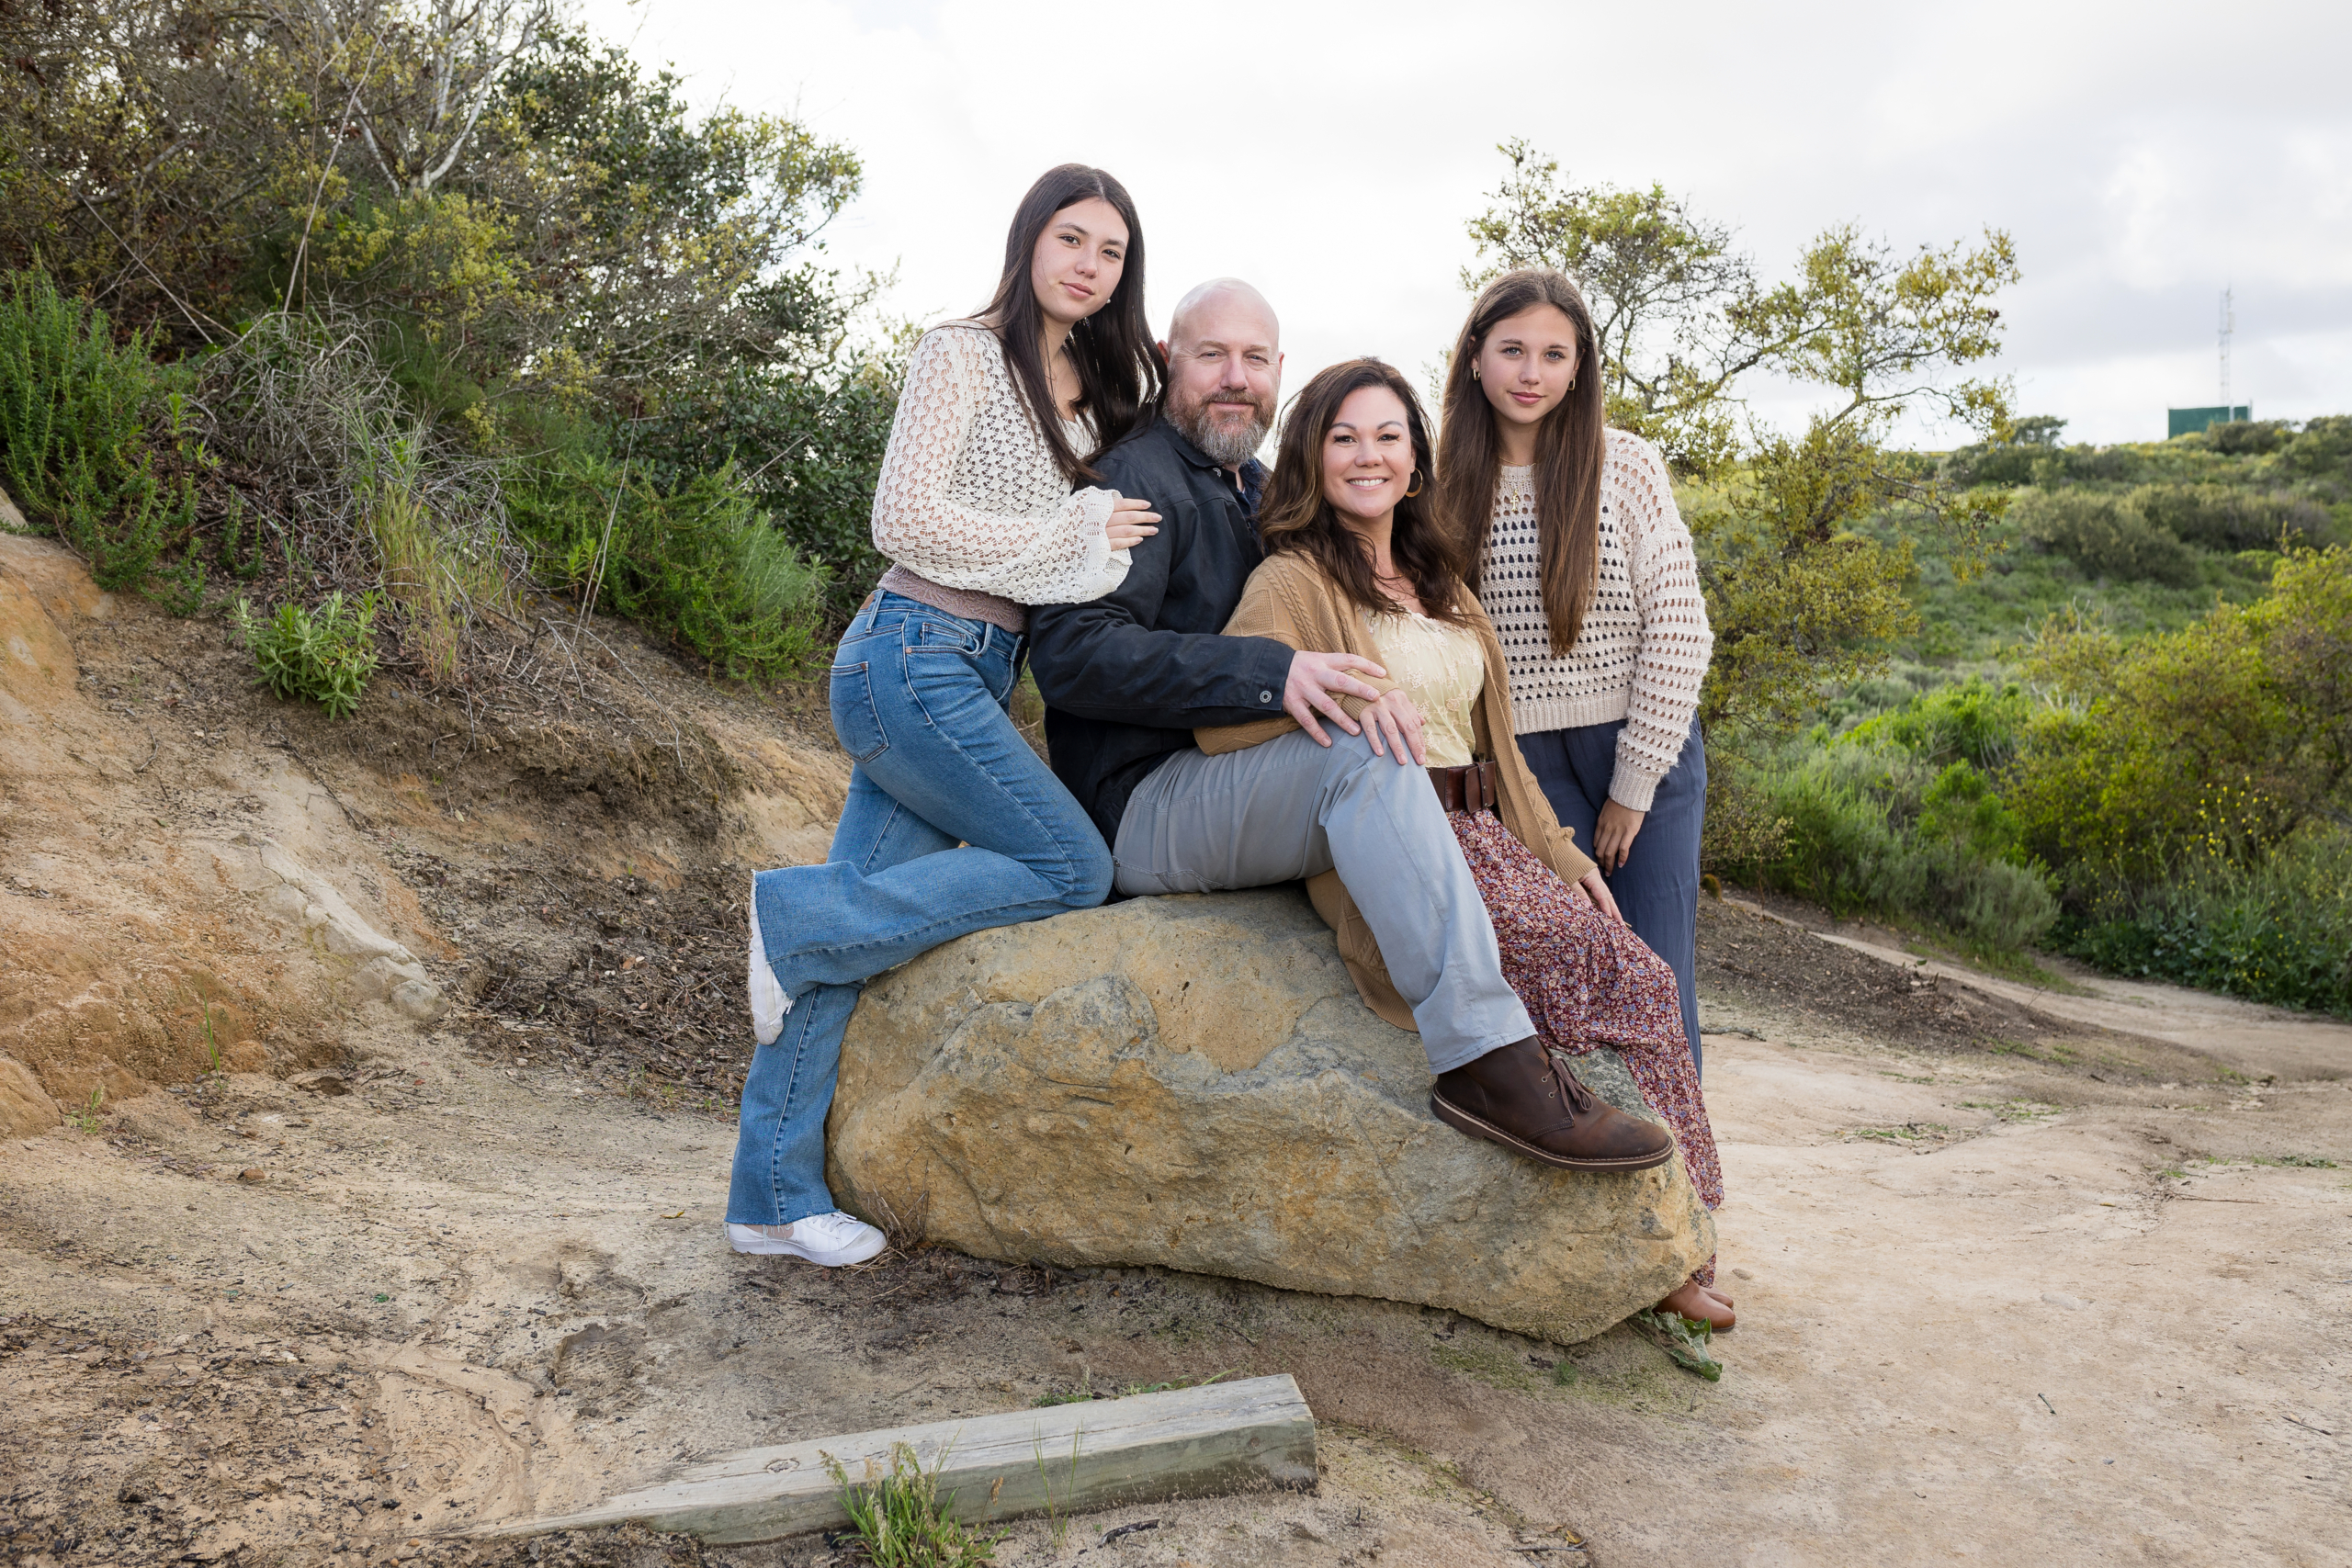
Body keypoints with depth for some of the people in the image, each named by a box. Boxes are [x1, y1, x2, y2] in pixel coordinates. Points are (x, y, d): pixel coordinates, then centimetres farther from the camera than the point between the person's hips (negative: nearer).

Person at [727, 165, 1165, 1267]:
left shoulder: (1092, 390, 20)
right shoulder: (961, 355, -4)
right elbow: (905, 519, -13)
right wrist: (1073, 539, -10)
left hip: (975, 674, 7)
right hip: (917, 656, -7)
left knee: (858, 924, 5)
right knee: (1071, 870, -11)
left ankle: (774, 1191, 10)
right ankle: (794, 914, -4)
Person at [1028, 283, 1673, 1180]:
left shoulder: (1259, 494, 22)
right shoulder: (1141, 480, -6)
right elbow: (1072, 650, -21)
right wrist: (1272, 673, -30)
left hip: (1228, 796, 10)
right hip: (1144, 810, -9)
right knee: (1364, 753, -32)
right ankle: (1489, 1057, -36)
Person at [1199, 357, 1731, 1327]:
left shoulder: (1438, 582, 23)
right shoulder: (1295, 581, 0)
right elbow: (1219, 721, -12)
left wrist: (1566, 860, 16)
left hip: (1479, 836, 7)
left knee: (1642, 979, -14)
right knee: (1610, 964, -23)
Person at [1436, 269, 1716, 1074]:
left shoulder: (1626, 466, -3)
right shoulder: (1450, 486, 3)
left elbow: (1678, 630, -6)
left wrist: (1636, 783, -8)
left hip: (1646, 748, -1)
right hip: (1530, 760, 1)